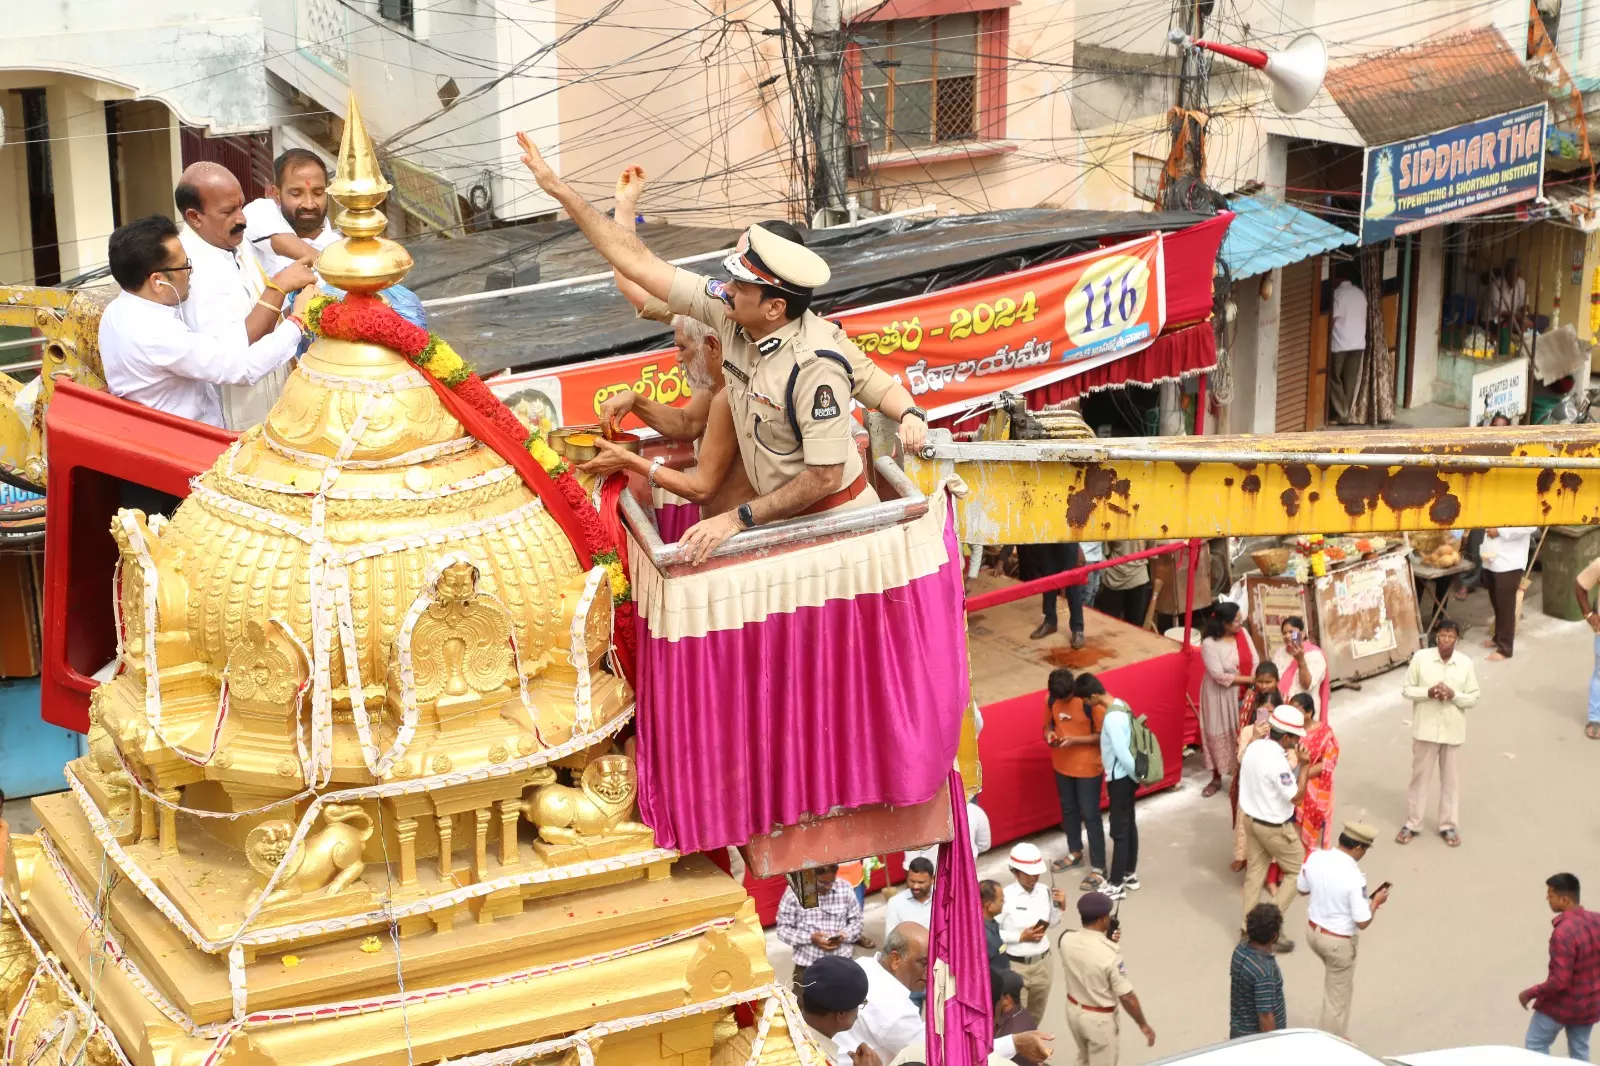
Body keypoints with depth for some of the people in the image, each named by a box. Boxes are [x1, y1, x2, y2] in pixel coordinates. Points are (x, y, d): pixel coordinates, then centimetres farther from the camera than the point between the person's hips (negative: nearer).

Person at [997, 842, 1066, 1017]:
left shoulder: (1045, 892, -5)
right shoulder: (1006, 896, -21)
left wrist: (1060, 906, -7)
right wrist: (1021, 937, -22)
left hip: (1042, 963, 5)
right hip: (1014, 965, -5)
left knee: (1035, 1016, 23)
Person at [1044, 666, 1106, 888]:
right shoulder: (1051, 699, -6)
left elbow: (1102, 736, -16)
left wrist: (1074, 740, -27)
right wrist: (1049, 734, -13)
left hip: (1088, 768, -6)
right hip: (1063, 765, 6)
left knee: (1090, 815, -2)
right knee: (1068, 810, 21)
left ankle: (1098, 869, 5)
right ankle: (1075, 853, 41)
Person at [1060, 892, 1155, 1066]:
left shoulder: (1067, 940, -13)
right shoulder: (1110, 954, -31)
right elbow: (1126, 997, -22)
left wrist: (1105, 941, 5)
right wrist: (1143, 1025, -8)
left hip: (1074, 1010, 6)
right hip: (1100, 1018, -6)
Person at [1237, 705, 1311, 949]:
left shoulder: (1254, 747, -4)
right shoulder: (1277, 762, -31)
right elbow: (1296, 796, -23)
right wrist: (1304, 765, -18)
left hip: (1251, 817, 8)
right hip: (1274, 826, -8)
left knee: (1255, 870, 18)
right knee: (1296, 871, 9)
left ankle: (1248, 927, 26)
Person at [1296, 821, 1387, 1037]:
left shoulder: (1315, 857, -11)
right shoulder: (1355, 877, -29)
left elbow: (1301, 888, 6)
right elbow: (1363, 922, -23)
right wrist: (1376, 901, -7)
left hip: (1313, 931, 7)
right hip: (1339, 942, -7)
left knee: (1336, 984, 31)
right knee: (1338, 997, 14)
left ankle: (1326, 1034, 42)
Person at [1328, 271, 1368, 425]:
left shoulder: (1338, 293, -11)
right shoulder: (1361, 293, 9)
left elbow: (1333, 318, -13)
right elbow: (1363, 318, 14)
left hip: (1340, 342, -6)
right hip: (1358, 342, 6)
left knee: (1334, 379, 4)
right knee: (1351, 380, 10)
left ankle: (1342, 415, -1)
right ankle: (1347, 414, 11)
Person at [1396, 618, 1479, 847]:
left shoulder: (1465, 663, -5)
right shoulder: (1421, 658, -8)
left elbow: (1474, 698, 0)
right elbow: (1407, 690, -3)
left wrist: (1454, 695, -19)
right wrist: (1428, 692, -20)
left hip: (1453, 730, 1)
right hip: (1426, 728, -1)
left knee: (1450, 779, 11)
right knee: (1419, 775, 10)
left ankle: (1449, 826, 23)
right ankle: (1412, 824, 22)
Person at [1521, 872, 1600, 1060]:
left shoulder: (1563, 932, -30)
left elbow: (1560, 981, -28)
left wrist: (1530, 993, -14)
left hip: (1562, 1004, -7)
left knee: (1535, 1046, 11)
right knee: (1579, 1052, 18)